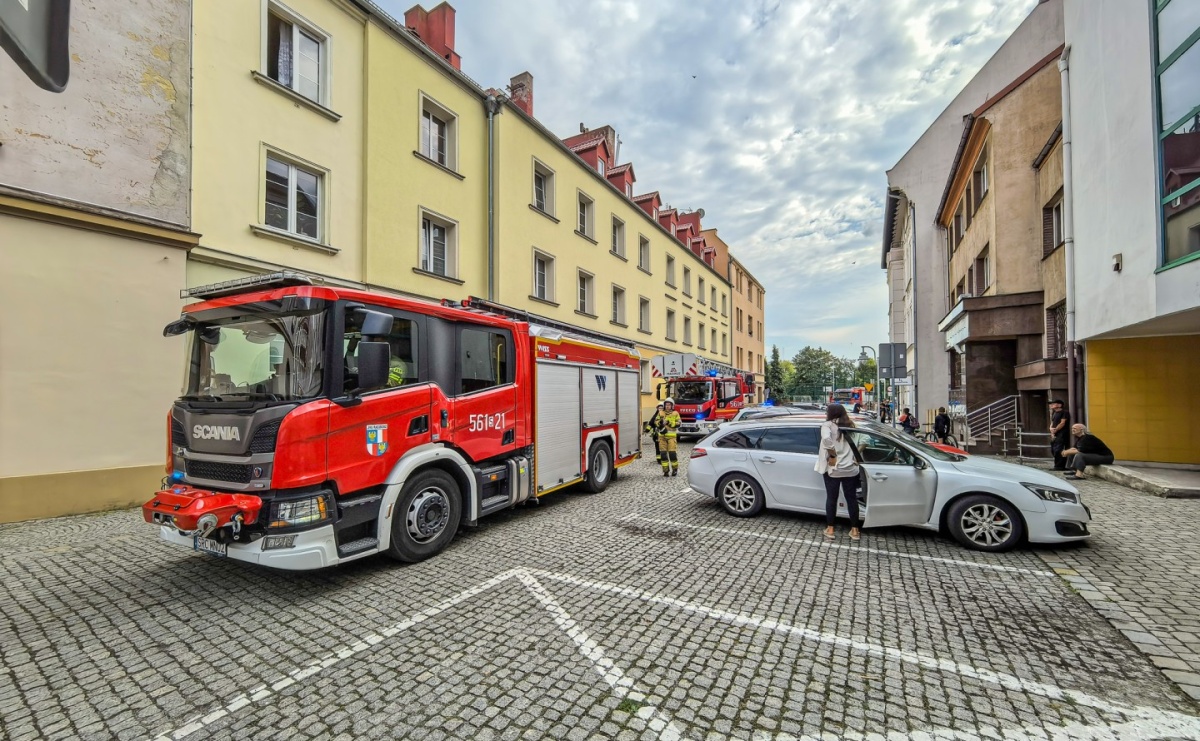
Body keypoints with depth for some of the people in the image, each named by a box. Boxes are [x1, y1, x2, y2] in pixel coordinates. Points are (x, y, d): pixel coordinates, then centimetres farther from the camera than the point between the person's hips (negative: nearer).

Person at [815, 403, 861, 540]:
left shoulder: (827, 425, -7)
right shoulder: (850, 425, 9)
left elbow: (826, 439, -27)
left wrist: (833, 455, -16)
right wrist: (856, 456, 7)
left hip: (833, 469, -4)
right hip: (850, 468, 4)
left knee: (831, 498, 7)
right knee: (851, 498, 12)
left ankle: (830, 529, 15)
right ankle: (854, 530, 20)